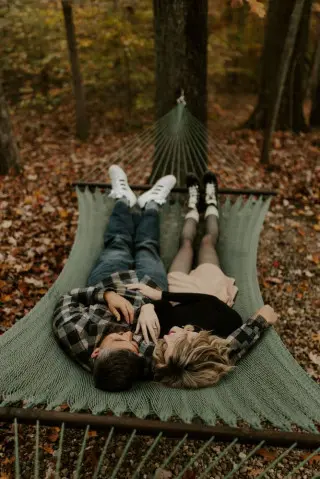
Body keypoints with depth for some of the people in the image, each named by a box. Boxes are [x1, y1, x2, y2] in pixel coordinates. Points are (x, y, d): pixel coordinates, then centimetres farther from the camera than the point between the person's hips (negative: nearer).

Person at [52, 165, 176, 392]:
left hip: (107, 282, 1)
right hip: (150, 286, -1)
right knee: (146, 247, 24)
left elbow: (68, 298, -25)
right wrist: (150, 307, -46)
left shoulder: (74, 335, -45)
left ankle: (125, 199, 58)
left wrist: (106, 294, -39)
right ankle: (151, 204, 56)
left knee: (117, 244, 26)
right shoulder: (155, 356, -45)